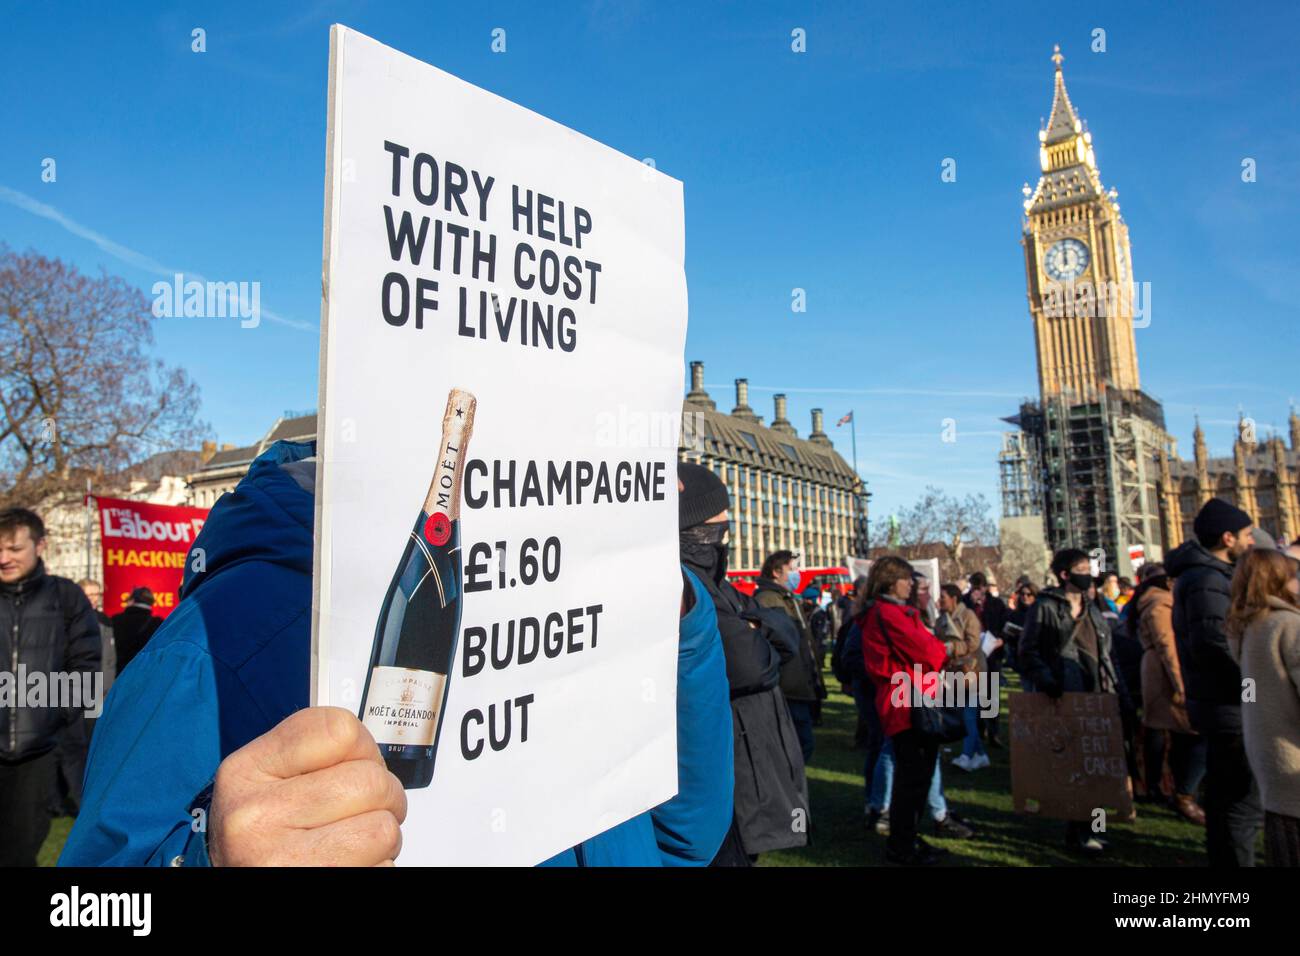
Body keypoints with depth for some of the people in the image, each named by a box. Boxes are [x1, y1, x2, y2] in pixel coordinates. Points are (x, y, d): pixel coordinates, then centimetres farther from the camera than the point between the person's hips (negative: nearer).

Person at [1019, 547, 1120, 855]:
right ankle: (1077, 832, 12)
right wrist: (1045, 679, -22)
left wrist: (1115, 687, 13)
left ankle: (1081, 828, 24)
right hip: (1064, 699, -7)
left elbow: (1105, 653, 21)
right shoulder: (1046, 607, -6)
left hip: (1097, 695, 7)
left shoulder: (1091, 608, 17)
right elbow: (1028, 651, -9)